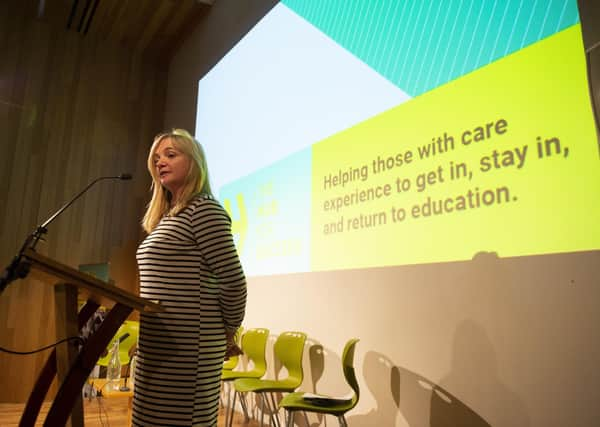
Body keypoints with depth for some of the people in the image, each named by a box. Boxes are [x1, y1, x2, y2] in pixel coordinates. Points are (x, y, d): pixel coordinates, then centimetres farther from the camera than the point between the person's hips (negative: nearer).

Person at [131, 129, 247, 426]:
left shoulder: (203, 209, -12)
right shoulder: (165, 217, 16)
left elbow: (233, 280, -17)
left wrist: (228, 331, -4)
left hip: (187, 346, -9)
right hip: (158, 345, 9)